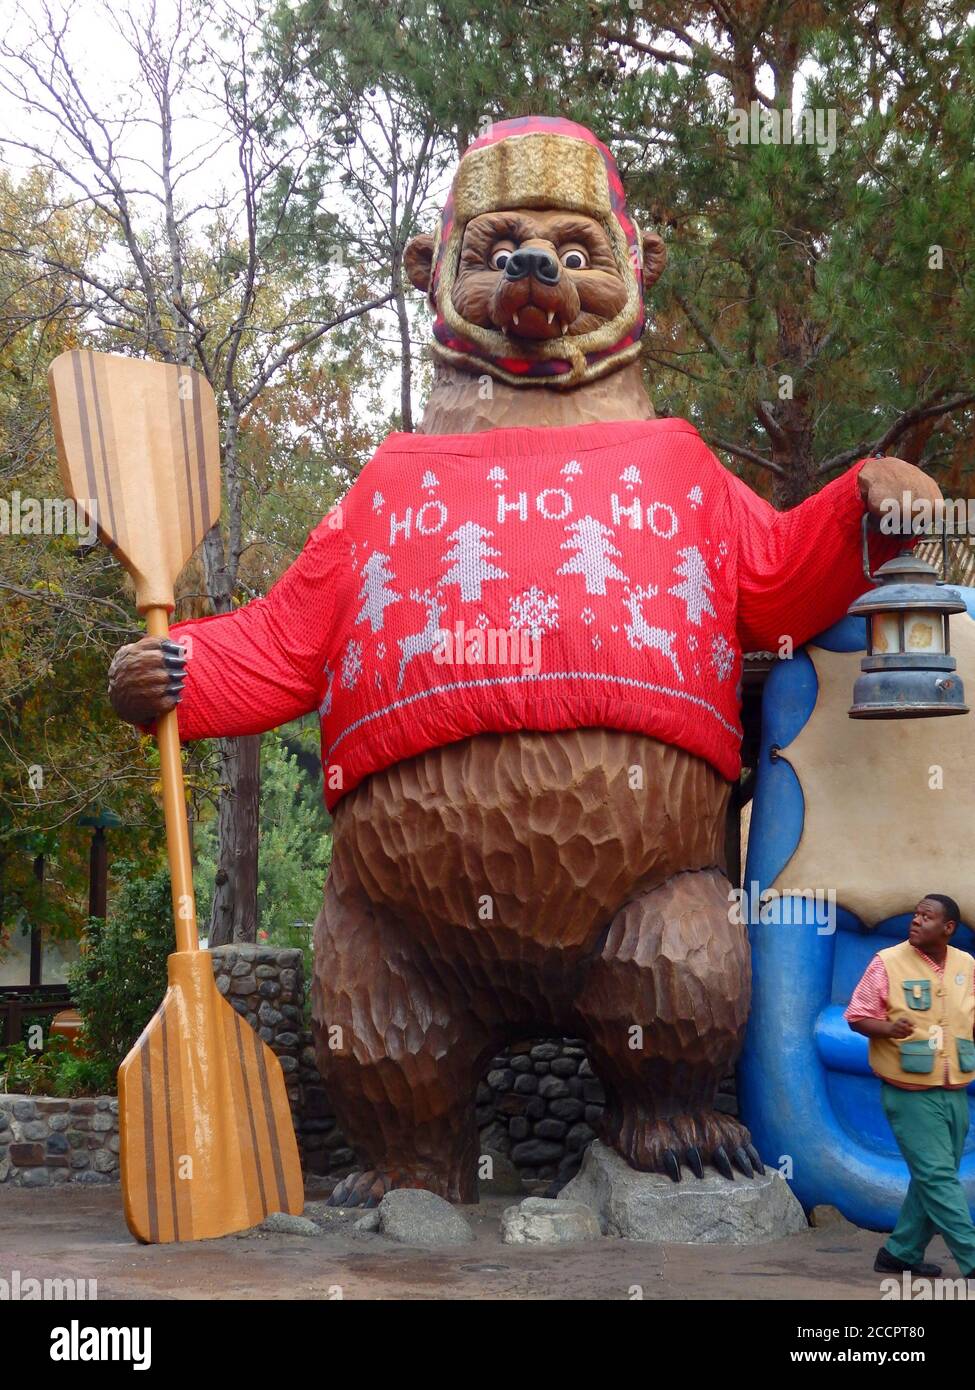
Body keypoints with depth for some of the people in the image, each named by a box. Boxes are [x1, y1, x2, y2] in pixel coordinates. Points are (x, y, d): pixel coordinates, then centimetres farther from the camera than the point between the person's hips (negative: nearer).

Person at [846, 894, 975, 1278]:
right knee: (937, 1176, -7)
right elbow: (857, 1016, -6)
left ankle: (901, 1252, 24)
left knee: (931, 1178, 12)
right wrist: (888, 1028, -25)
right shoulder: (888, 962, -8)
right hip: (910, 1092, -5)